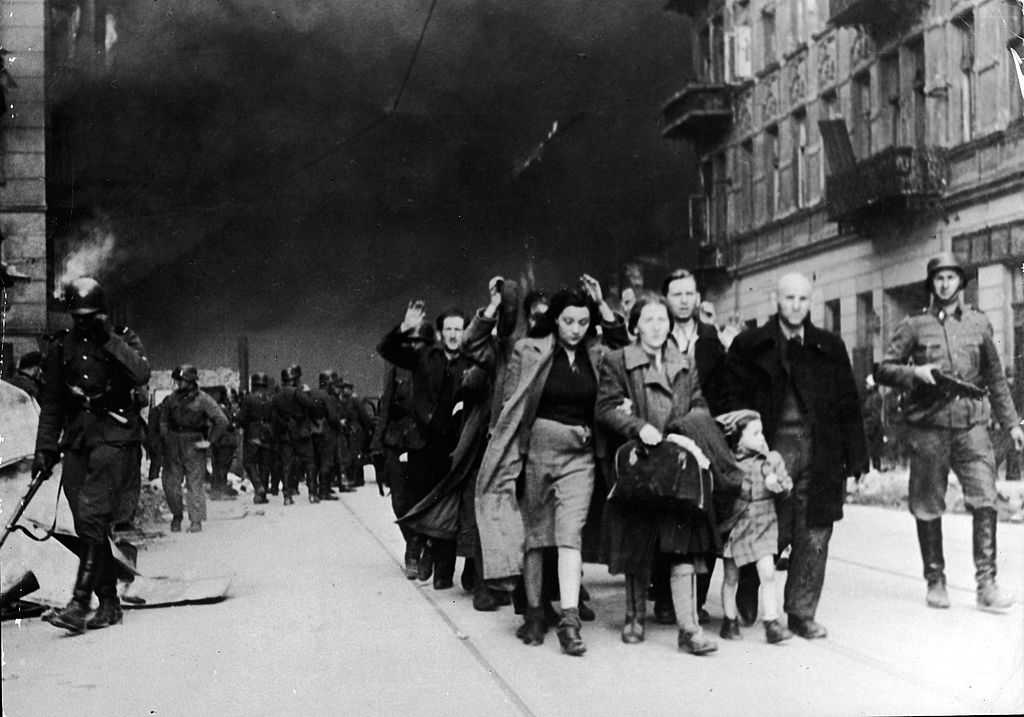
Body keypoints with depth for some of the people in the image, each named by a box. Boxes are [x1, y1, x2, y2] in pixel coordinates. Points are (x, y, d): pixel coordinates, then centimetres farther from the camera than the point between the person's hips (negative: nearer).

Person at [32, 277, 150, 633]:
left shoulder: (122, 338, 5)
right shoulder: (61, 347, 13)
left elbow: (141, 374, -14)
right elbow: (50, 403, 17)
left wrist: (109, 339, -15)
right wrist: (45, 450, 11)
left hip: (113, 433, -5)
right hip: (76, 436, 5)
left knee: (92, 516, -17)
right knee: (86, 524, 2)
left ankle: (80, 604, -20)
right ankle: (109, 603, 10)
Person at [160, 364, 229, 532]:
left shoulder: (203, 399, -8)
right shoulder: (172, 398, 7)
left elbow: (222, 421, -8)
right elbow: (163, 417, 24)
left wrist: (210, 441, -9)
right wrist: (164, 435, 11)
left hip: (194, 445, -4)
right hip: (173, 445, 4)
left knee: (195, 484, -2)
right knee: (170, 482, 4)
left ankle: (196, 521, 4)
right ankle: (176, 515, 22)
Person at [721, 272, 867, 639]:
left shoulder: (830, 347, 12)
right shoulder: (749, 346, 6)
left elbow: (848, 406, 10)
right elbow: (731, 399, 3)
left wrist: (856, 459, 5)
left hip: (820, 453, 2)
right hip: (771, 449, -2)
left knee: (814, 536, 2)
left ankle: (802, 613, 13)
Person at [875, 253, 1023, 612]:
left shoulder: (978, 323, 13)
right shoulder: (914, 326, 6)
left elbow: (995, 378, 18)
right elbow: (883, 370, 5)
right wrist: (914, 372, -13)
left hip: (971, 424, 1)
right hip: (928, 425, -1)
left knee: (985, 499, -12)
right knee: (928, 507, 4)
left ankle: (986, 583, -9)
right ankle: (935, 581, 17)